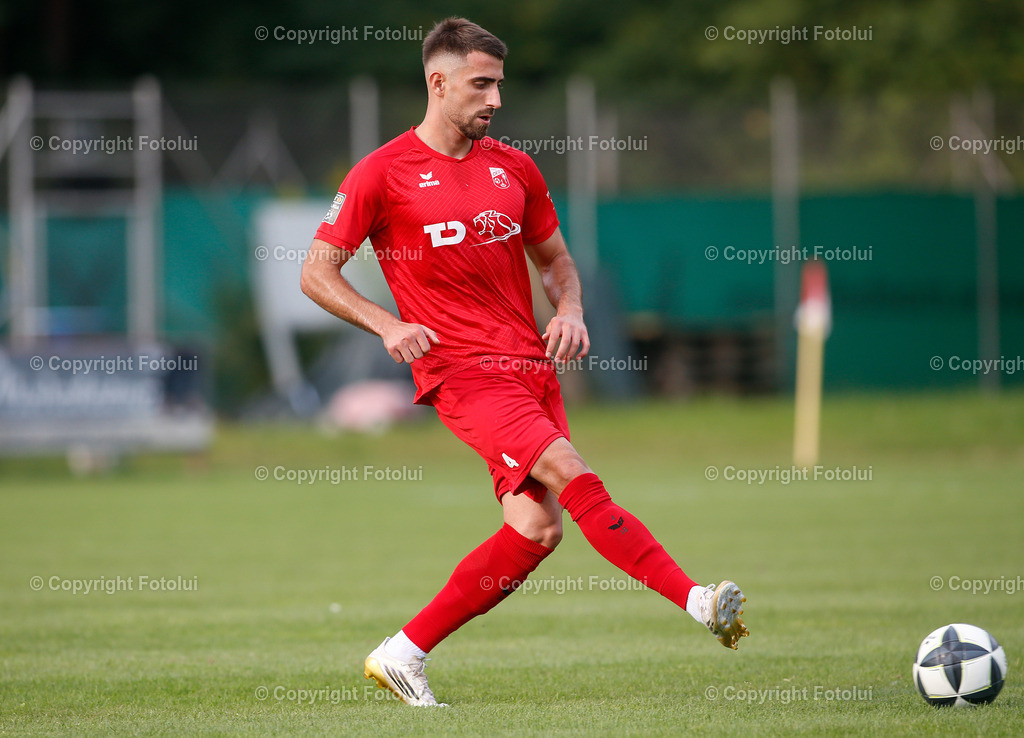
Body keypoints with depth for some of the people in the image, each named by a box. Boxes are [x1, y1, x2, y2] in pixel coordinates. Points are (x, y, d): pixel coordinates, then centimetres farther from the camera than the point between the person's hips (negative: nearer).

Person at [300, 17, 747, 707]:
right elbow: (317, 272, 1)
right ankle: (697, 601, -27)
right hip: (462, 372, -6)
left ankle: (403, 656, 7)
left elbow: (554, 256, 24)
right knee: (574, 475, -23)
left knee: (537, 528, -4)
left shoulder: (514, 168, 13)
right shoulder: (383, 174, -2)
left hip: (531, 365, 6)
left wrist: (570, 310, 3)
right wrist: (387, 324, -13)